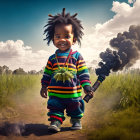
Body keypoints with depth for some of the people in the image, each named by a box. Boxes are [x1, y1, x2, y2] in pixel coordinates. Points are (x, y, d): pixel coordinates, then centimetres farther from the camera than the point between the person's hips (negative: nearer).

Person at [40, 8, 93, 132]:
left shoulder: (77, 56, -3)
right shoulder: (52, 58, 3)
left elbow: (83, 73, -2)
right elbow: (47, 73, 10)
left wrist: (86, 85, -7)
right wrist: (44, 86, 8)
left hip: (73, 92, 0)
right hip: (55, 93, 1)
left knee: (75, 108, 14)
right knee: (55, 107, -1)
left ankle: (76, 120, 35)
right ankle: (55, 121, 9)